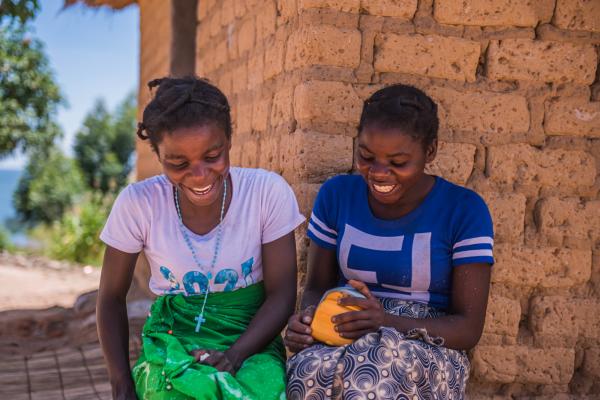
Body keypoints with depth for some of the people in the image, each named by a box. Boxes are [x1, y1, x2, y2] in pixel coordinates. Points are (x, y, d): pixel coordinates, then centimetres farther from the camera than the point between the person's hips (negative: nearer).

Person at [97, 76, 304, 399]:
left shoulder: (268, 192, -11)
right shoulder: (137, 203, -10)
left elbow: (281, 294, -6)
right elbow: (112, 298, 1)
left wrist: (235, 355, -21)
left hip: (251, 339, 1)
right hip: (172, 338, 0)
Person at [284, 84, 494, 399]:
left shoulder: (464, 210, -6)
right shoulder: (336, 195, 4)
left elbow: (468, 328, -7)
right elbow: (317, 286, 12)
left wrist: (390, 323, -25)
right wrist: (308, 317, -13)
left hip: (430, 352, -2)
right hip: (343, 339, 3)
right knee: (311, 372, -34)